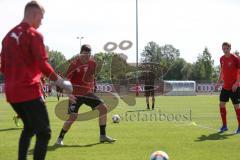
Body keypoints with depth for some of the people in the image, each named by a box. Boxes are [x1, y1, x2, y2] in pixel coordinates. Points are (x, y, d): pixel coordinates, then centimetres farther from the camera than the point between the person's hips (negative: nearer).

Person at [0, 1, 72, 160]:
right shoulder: (34, 34, -8)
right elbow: (43, 65, -14)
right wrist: (62, 82, -5)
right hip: (30, 91, -8)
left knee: (29, 128, 24)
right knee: (44, 133, -4)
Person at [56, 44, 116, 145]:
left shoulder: (92, 63, 4)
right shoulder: (74, 64, -15)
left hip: (88, 92, 6)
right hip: (76, 95, -6)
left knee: (103, 108, 0)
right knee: (73, 117, -15)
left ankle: (103, 136, 10)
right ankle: (60, 138, 4)